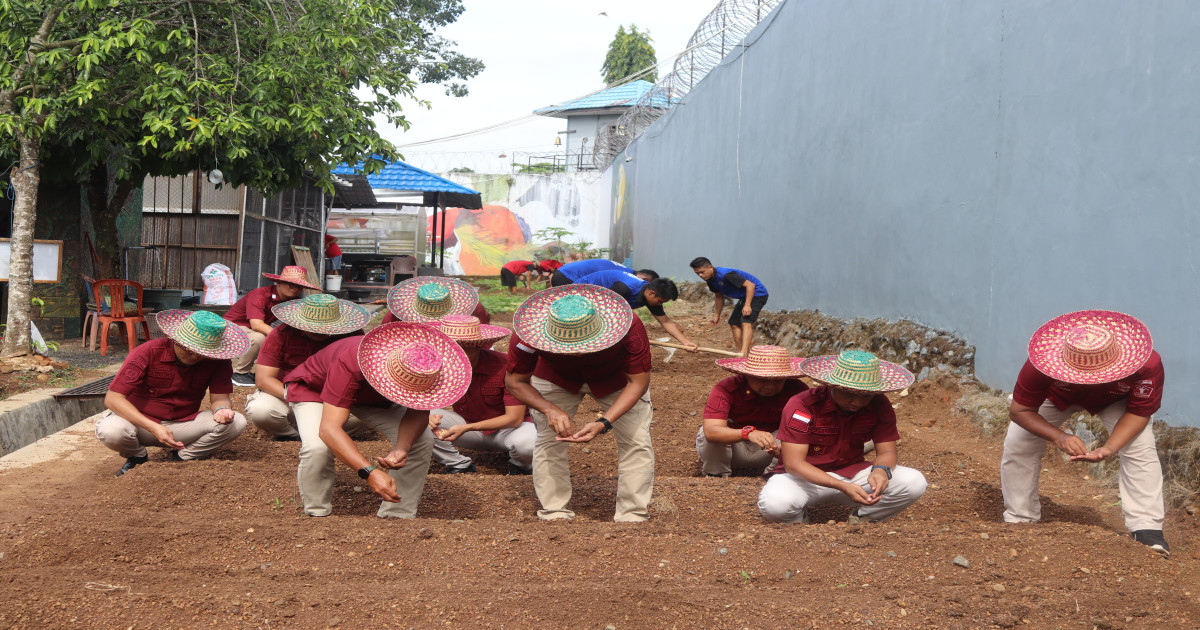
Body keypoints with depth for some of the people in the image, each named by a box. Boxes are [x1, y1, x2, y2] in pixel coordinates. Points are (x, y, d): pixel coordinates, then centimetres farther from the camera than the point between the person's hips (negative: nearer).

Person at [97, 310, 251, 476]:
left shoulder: (217, 362, -10)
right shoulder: (148, 353, -21)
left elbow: (219, 397, -8)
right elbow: (113, 398, -22)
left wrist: (221, 409, -36)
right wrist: (153, 427, -34)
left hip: (184, 424, 2)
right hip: (139, 421, -2)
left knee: (237, 422, -20)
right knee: (110, 431, -36)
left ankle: (182, 458, 1)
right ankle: (137, 457, 1)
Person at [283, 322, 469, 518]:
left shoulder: (420, 368, -32)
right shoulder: (350, 364, -45)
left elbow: (418, 412, -22)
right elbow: (329, 429, -50)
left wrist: (402, 449, -44)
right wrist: (369, 472, -60)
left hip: (371, 396, 4)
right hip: (313, 389, -4)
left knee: (422, 440, -17)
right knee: (317, 447, -34)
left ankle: (398, 516, -3)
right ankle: (317, 515, -9)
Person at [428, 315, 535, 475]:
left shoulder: (504, 366, -28)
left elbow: (515, 418, -27)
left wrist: (466, 428, -38)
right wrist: (428, 416, -38)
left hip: (506, 428, -3)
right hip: (465, 424, 3)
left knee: (527, 441, -39)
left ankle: (520, 466, -1)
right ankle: (460, 466, -2)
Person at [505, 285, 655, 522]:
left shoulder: (630, 330, -41)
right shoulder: (527, 336, -38)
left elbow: (638, 382, -28)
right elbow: (516, 381, -21)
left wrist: (604, 422, -42)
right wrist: (549, 409, -40)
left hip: (617, 378, 0)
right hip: (556, 377, 1)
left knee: (636, 441, -10)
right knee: (548, 441, -10)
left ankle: (633, 515, 1)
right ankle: (554, 513, 5)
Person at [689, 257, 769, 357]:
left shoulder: (726, 274, -29)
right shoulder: (711, 280, 1)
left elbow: (750, 285, -30)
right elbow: (719, 296, 19)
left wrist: (747, 305, -35)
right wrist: (717, 315, 19)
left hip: (757, 293, -10)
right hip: (744, 297, 11)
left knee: (746, 322, -25)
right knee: (734, 323, 10)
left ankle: (744, 353, -37)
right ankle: (739, 351, 15)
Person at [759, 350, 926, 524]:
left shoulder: (879, 405, -7)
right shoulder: (802, 405, -22)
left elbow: (887, 451, -4)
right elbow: (793, 463, -26)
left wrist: (881, 469, -33)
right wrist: (843, 487, -39)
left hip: (852, 473, 4)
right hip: (806, 477, -4)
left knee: (914, 483, -19)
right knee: (775, 503, -38)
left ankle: (860, 522, 4)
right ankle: (797, 523, 0)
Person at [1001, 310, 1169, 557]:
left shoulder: (1147, 366, -42)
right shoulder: (1042, 365, -44)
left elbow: (1138, 412, -27)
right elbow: (1019, 410, -30)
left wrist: (1108, 448, -44)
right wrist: (1058, 437, -48)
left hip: (1114, 400, 0)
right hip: (1057, 396, 0)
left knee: (1140, 447, -23)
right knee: (1017, 445, -11)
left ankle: (1146, 529, -15)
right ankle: (1020, 522, 8)